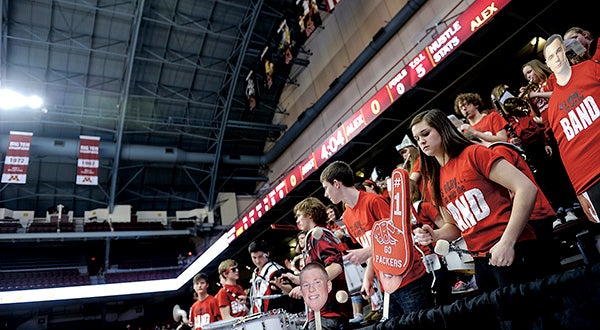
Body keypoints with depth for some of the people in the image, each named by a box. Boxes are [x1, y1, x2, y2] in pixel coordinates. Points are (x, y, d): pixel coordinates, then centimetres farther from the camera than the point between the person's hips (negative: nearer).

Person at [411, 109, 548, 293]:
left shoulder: (474, 153, -6)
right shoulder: (436, 182, 13)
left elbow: (527, 188, -13)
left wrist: (507, 242, -19)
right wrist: (434, 235, -1)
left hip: (513, 252, -6)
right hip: (481, 262, 6)